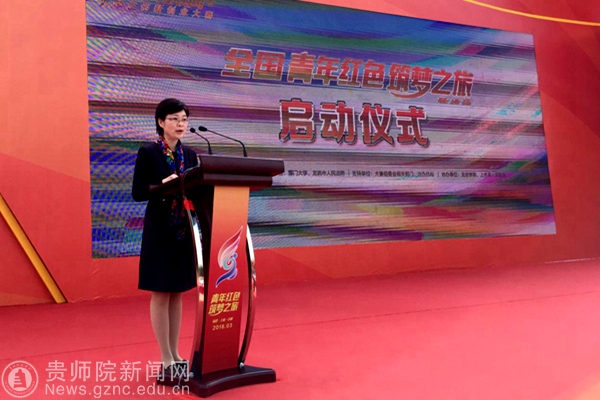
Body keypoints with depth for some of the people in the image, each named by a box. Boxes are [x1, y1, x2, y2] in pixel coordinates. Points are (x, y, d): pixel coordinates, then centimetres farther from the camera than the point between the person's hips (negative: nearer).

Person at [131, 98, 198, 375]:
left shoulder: (189, 154, 10)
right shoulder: (147, 153, -5)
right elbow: (137, 192, -9)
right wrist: (163, 185, -24)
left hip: (184, 230, 6)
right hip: (159, 231, -5)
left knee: (177, 294, 12)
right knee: (161, 295, 1)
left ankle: (175, 354, 22)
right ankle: (165, 359, 11)